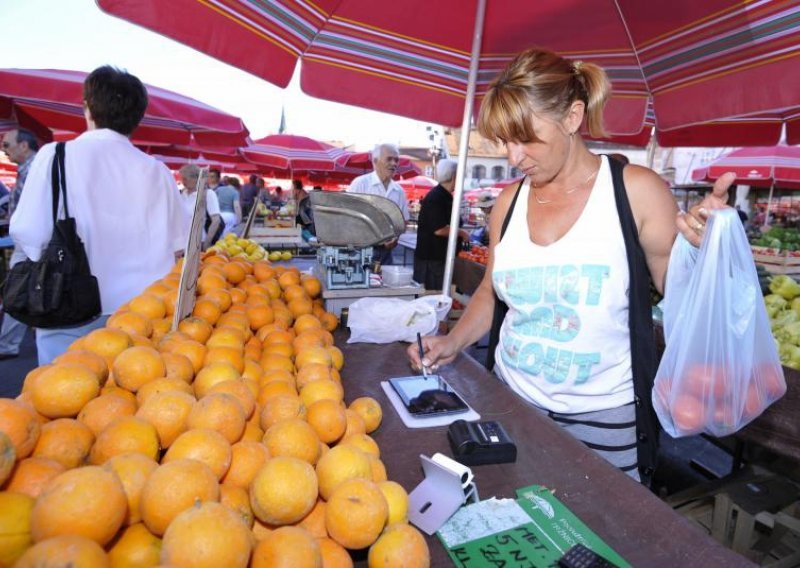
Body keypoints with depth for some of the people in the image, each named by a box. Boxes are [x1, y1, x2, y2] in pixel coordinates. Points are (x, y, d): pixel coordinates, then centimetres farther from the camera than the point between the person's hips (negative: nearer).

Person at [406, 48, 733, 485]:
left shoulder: (635, 190, -9)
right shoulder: (509, 201, 0)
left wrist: (697, 247, -24)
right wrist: (454, 342, -2)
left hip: (603, 416, -2)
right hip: (510, 399, 3)